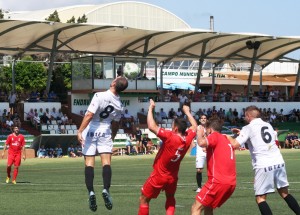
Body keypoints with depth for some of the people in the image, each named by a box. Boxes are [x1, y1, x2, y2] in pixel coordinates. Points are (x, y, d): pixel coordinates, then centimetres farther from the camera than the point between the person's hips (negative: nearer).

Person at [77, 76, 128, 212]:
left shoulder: (100, 96, -18)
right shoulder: (119, 105, 0)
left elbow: (89, 115, -21)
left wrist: (80, 131, -18)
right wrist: (112, 137, 28)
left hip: (90, 130, -3)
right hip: (105, 132, 3)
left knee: (89, 162, -1)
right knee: (106, 161, -1)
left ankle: (91, 192, -8)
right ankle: (106, 189, -17)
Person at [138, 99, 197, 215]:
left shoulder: (170, 137, -27)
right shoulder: (188, 139, -8)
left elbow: (152, 126, -30)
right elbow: (194, 126, 15)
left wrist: (150, 109, -18)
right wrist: (187, 112, 26)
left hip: (159, 176, -6)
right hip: (173, 177, 6)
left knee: (144, 200, 8)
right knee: (170, 198, 29)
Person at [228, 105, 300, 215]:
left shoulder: (248, 128, -1)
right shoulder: (268, 125, 17)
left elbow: (235, 144, -9)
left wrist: (229, 137, 10)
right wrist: (242, 133, 27)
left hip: (263, 166, -6)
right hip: (279, 162, 6)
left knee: (260, 198, 1)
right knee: (285, 193, 17)